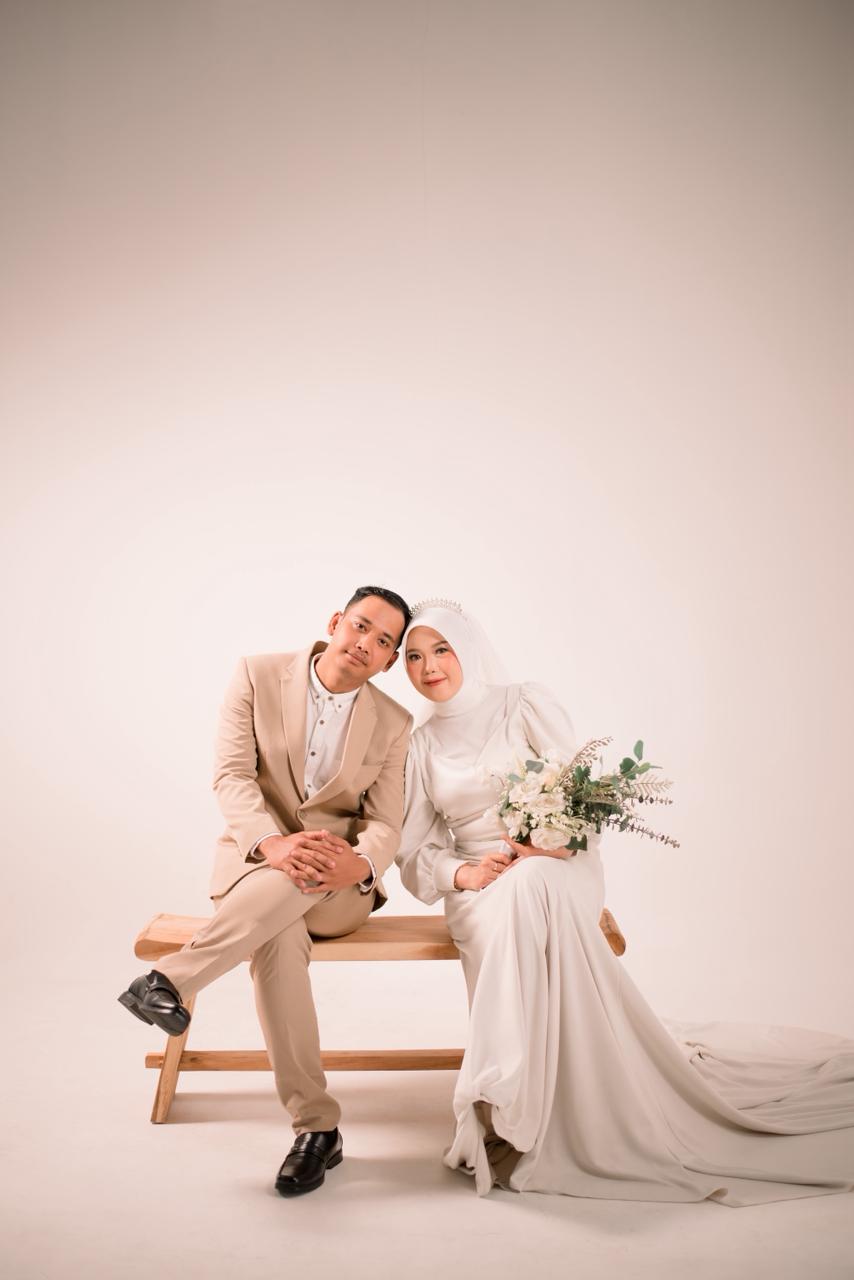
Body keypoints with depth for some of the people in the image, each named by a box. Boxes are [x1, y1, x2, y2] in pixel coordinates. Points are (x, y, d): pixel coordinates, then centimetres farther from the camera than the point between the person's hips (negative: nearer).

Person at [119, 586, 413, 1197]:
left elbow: (385, 826, -3)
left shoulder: (393, 724, 2)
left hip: (337, 887, 2)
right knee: (277, 937, -34)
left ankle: (171, 980, -32)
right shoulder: (259, 675, -1)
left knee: (302, 880, -36)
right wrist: (274, 842, -29)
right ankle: (316, 1126, -26)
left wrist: (359, 863, -28)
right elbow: (232, 773, -10)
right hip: (254, 860, -1)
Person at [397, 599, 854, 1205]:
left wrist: (552, 843, -22)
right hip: (477, 892, 2)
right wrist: (463, 873, -10)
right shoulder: (421, 744, 13)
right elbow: (413, 852, 10)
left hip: (558, 869, -2)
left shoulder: (525, 705, 2)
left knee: (528, 888, -37)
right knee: (516, 902, -34)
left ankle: (512, 1117, -30)